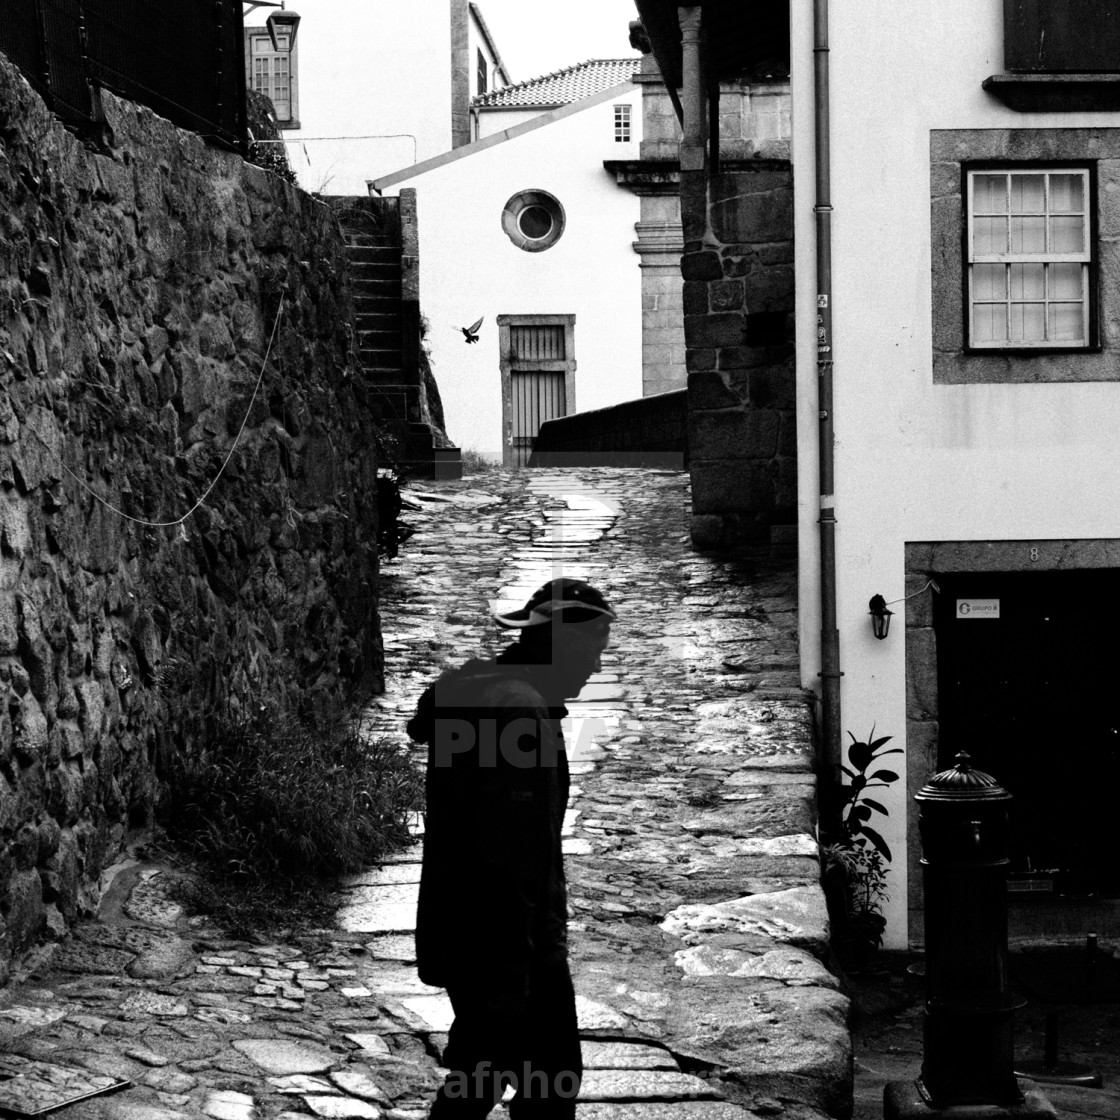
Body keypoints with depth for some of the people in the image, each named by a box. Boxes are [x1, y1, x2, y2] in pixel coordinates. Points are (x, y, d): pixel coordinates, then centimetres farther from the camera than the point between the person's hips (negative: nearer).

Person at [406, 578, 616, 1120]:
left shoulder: (473, 693, 12)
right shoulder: (518, 710, -21)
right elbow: (507, 856, -25)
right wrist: (510, 973, -23)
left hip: (463, 938, 10)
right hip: (512, 950, -10)